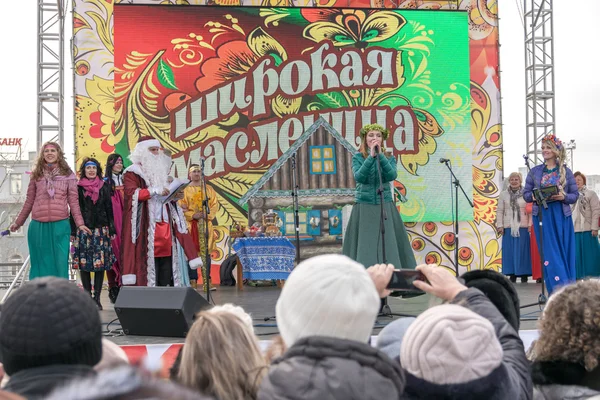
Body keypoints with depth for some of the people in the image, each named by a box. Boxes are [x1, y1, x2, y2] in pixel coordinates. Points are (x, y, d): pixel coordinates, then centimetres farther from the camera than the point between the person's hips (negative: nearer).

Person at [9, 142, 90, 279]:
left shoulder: (68, 175, 6)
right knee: (40, 264, 6)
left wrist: (80, 223, -4)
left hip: (60, 225, -2)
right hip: (38, 225, 2)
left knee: (60, 263, -2)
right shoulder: (36, 175, 11)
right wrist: (18, 222, 18)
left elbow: (73, 201, 4)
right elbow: (29, 201, 16)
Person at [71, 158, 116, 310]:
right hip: (83, 230, -1)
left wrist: (112, 229, 2)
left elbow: (109, 209, 9)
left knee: (101, 263, -3)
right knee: (83, 263, -1)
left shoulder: (104, 188, 10)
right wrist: (73, 231, -1)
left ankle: (97, 298, 2)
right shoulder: (78, 188, 6)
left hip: (101, 230, 1)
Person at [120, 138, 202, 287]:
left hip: (165, 226, 6)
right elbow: (132, 194, -14)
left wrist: (175, 195, 4)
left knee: (166, 267, 2)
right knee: (147, 264, -10)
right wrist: (154, 190, -19)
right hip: (146, 227, -6)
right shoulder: (132, 172, 1)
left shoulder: (161, 170, 22)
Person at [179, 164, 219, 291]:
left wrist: (208, 215, -10)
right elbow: (182, 207, -2)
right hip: (191, 224, -2)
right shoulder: (185, 190, 5)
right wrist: (193, 215, -16)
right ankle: (193, 281, -3)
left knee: (206, 252, -2)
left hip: (206, 224, 2)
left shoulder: (208, 189, 13)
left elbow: (215, 204, 6)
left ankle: (207, 281, -2)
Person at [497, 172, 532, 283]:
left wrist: (531, 225, -7)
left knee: (523, 251, 0)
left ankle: (524, 275, 6)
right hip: (508, 227, 2)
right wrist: (500, 225, 2)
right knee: (509, 251, 1)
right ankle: (512, 274, 7)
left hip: (523, 227, -2)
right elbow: (500, 211, 8)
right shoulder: (503, 194, 9)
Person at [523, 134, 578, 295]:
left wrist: (563, 197, -14)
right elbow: (526, 194, 8)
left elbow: (575, 195, 5)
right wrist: (534, 196, -13)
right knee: (549, 253, -2)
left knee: (564, 252, 3)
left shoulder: (566, 171, 5)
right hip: (543, 216, 0)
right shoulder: (535, 171, 7)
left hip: (561, 217, 0)